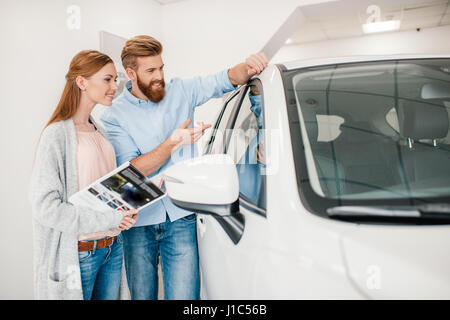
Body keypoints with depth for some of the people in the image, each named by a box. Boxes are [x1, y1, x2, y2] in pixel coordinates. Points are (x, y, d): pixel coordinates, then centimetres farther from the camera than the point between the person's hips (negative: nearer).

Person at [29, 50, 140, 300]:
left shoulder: (100, 131, 7)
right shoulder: (57, 134, -14)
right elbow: (46, 206, -19)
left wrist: (125, 211, -2)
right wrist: (110, 219, -20)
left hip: (113, 247, 6)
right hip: (78, 254, -6)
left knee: (110, 296, 19)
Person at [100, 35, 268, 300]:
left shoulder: (181, 91, 5)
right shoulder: (114, 116, -3)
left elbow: (224, 81, 4)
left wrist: (248, 67, -18)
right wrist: (174, 142, -24)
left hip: (181, 219, 0)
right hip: (138, 222, 0)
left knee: (184, 295, -2)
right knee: (141, 295, 14)